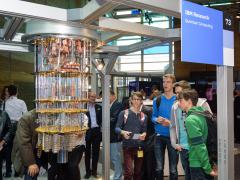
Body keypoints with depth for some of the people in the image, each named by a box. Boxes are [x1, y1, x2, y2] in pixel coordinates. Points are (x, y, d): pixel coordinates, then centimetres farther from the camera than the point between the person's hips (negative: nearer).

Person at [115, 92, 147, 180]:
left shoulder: (143, 116, 9)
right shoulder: (124, 113, 1)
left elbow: (145, 130, 8)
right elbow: (117, 128, -3)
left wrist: (144, 134, -15)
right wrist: (123, 132, -24)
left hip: (139, 147, 3)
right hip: (127, 146, -3)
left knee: (138, 172, 11)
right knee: (129, 172, -9)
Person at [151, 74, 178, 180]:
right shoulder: (157, 100, 5)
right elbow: (153, 117, 9)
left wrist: (171, 123, -19)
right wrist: (157, 120, -12)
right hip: (159, 136, 2)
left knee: (173, 169, 5)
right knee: (159, 168, 10)